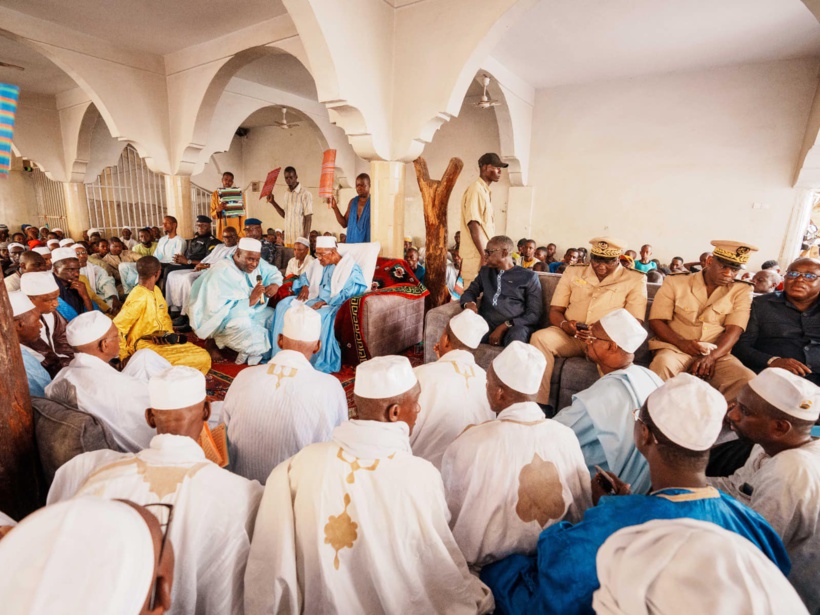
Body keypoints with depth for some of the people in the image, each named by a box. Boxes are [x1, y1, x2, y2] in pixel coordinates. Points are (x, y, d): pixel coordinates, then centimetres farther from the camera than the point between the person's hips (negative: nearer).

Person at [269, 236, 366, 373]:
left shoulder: (351, 267, -8)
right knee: (284, 305, -11)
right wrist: (304, 287, 1)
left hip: (334, 304, -7)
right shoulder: (318, 263, 15)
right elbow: (305, 276, 26)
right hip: (314, 298, 7)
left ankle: (320, 363, -23)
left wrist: (326, 301, -26)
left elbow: (351, 292, -18)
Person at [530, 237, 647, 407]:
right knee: (541, 337, -29)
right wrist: (564, 325, -14)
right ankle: (538, 405, -27)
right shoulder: (573, 272, 14)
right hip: (570, 336, 2)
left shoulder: (635, 280, 8)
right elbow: (555, 310, 11)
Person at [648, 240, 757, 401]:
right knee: (663, 366, -35)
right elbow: (656, 321, 0)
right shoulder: (675, 283, 5)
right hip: (675, 348, -2)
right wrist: (681, 342, -18)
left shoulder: (742, 291, 10)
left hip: (717, 354, 2)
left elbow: (734, 330, -3)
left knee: (749, 381, -26)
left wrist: (711, 356, -21)